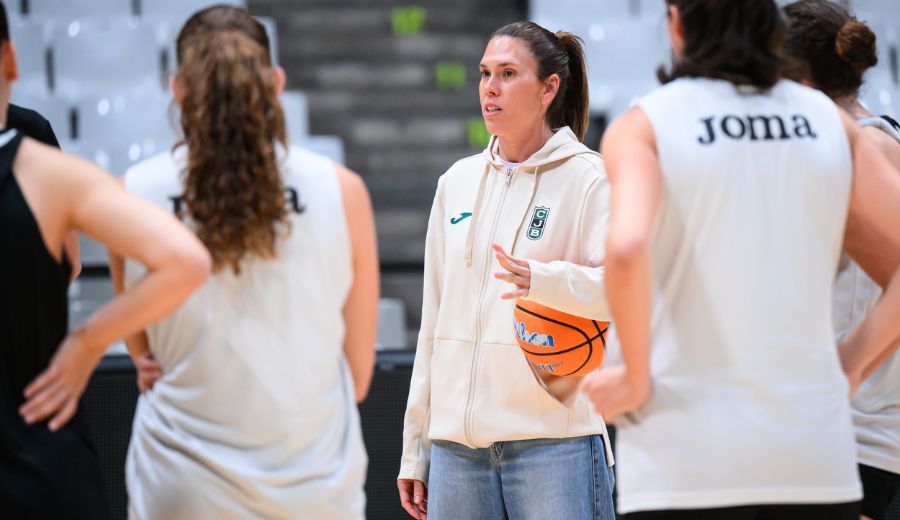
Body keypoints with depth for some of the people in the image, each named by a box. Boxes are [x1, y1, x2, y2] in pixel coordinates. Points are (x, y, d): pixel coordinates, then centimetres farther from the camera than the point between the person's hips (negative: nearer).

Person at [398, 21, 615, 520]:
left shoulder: (587, 177, -2)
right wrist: (414, 452, 16)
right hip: (455, 445, 5)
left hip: (554, 442, -5)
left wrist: (543, 280, -33)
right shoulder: (457, 182, 15)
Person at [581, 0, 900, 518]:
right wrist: (855, 358, 10)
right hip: (816, 457, 3)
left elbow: (626, 249, -20)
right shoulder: (831, 122, 10)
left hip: (686, 460, -3)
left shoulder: (644, 125, -1)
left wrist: (637, 379, -8)